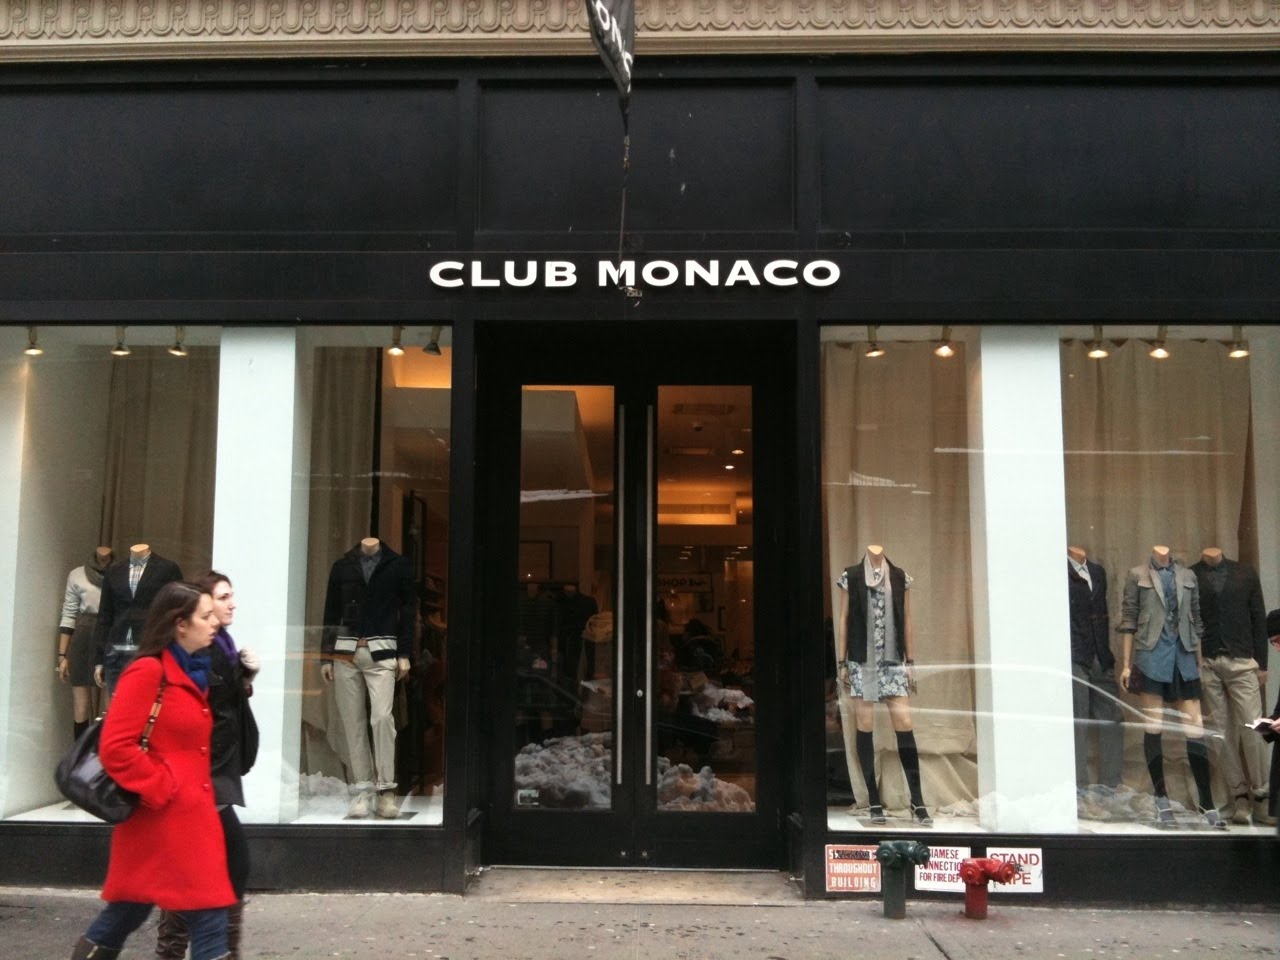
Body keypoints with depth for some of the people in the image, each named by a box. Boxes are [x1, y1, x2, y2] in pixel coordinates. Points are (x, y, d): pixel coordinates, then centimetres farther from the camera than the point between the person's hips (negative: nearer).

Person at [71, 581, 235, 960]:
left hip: (190, 817, 9)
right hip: (163, 818, -9)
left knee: (127, 913, 16)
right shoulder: (147, 672, -13)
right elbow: (114, 748, -19)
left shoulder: (194, 674, 14)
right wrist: (160, 790, -15)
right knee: (208, 917, -6)